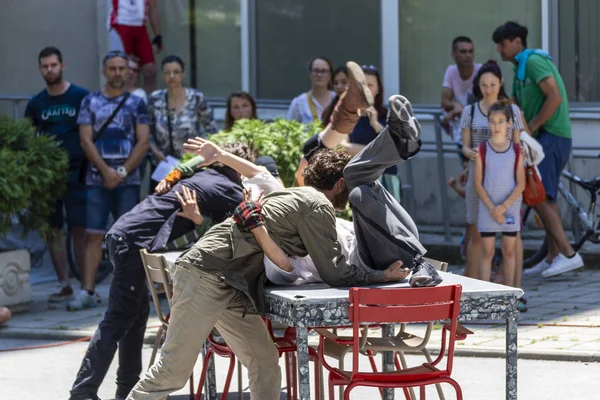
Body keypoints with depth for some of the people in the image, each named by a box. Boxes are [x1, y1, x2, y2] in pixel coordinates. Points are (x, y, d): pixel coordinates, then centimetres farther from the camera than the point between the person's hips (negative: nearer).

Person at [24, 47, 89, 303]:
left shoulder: (81, 97, 1)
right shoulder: (36, 104, 10)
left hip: (76, 173, -3)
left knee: (79, 230, -5)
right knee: (53, 230, 4)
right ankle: (64, 285, 12)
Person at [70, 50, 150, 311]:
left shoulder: (136, 103, 9)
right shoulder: (90, 102, 9)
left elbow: (143, 141, 1)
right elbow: (86, 141, 2)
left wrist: (122, 172, -9)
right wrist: (106, 171, -9)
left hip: (128, 180, 0)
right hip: (97, 179, 0)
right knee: (94, 235, -5)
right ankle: (87, 291, -7)